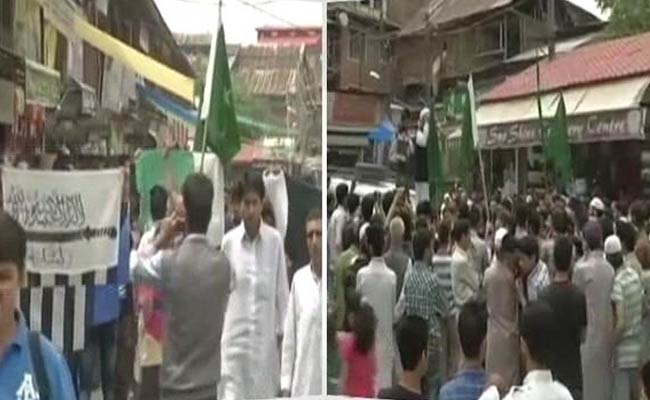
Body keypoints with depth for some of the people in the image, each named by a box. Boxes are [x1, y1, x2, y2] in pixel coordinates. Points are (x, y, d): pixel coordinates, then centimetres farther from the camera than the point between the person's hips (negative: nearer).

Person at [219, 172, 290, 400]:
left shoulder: (275, 240, -4)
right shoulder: (228, 242, -2)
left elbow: (282, 291, 2)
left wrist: (283, 333, 2)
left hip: (265, 339, 0)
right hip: (235, 339, 0)